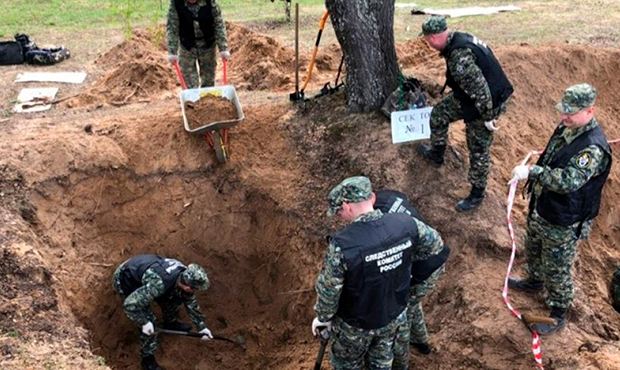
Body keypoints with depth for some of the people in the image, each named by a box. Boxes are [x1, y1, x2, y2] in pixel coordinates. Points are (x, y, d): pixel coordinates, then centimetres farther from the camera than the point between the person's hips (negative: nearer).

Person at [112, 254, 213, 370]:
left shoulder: (184, 274, -17)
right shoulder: (159, 284, -41)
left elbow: (190, 301, 0)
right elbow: (130, 304, -37)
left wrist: (202, 327, 5)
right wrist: (144, 323, -24)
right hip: (125, 281, -7)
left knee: (173, 297, 7)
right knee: (148, 321, -10)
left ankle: (170, 323, 37)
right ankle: (147, 359, 11)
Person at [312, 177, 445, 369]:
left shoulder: (342, 245, -36)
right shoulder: (405, 224, -21)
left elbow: (328, 290, -23)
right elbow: (433, 239, 1)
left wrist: (322, 317, -2)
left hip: (356, 325, -4)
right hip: (394, 315, 4)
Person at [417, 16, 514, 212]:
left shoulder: (459, 57, -34)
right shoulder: (460, 39, -2)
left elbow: (480, 90, -32)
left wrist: (487, 117, -21)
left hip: (484, 105, -10)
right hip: (469, 97, 10)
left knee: (478, 150, 5)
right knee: (438, 114, 22)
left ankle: (477, 194, 23)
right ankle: (436, 154, 43)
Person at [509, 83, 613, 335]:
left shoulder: (593, 148, -32)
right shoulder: (566, 127, -5)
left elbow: (569, 181, -43)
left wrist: (532, 171, -47)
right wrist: (535, 184, 23)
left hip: (563, 223, -8)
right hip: (540, 208, 8)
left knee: (556, 270, 11)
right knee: (533, 250, 30)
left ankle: (558, 314, 34)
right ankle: (534, 281, 59)